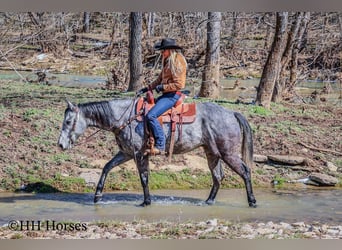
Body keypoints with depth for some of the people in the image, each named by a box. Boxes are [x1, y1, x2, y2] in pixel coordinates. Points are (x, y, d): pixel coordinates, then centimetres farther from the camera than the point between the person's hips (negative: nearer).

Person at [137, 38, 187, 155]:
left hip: (173, 95, -11)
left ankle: (160, 146, -22)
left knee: (151, 115, -24)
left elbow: (178, 84, -18)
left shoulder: (178, 62, -12)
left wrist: (163, 87, -17)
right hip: (166, 94, 11)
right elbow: (159, 80, 23)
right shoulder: (167, 62, 19)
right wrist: (146, 88, 14)